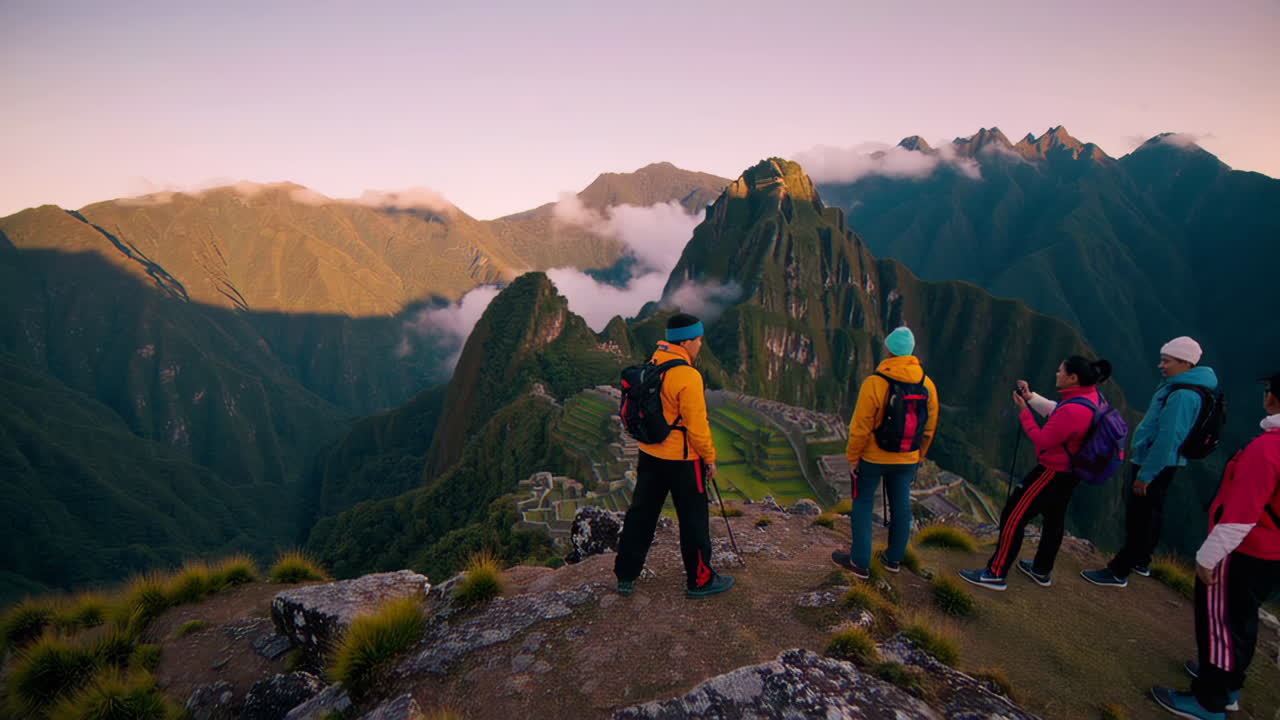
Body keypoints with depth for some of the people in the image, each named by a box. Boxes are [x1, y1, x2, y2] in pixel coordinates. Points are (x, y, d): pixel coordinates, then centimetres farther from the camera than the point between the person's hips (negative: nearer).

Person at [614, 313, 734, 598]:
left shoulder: (652, 364, 1)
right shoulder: (688, 376, -22)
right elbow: (697, 425, -19)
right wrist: (710, 458, -6)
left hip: (649, 455, 7)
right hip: (682, 460, -7)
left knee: (641, 514, 16)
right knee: (693, 520, 9)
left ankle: (626, 576, 25)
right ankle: (700, 579, 23)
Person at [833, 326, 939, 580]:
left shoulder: (874, 383, -22)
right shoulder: (927, 385, -6)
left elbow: (860, 428, -18)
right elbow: (929, 429, 4)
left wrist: (852, 457, -5)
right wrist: (918, 456, 18)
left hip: (872, 458, -4)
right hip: (907, 461, 4)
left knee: (863, 505, 10)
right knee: (901, 507, 17)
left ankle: (860, 563, 17)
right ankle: (894, 559, 32)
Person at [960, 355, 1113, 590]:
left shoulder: (1073, 410, -31)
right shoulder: (1091, 394, -2)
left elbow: (1042, 441, -24)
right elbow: (1057, 415, 11)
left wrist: (1024, 410, -17)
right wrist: (1031, 397, 7)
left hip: (1053, 471, -10)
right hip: (1070, 471, 10)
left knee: (1013, 516, -4)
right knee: (1054, 518, 21)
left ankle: (996, 574, 3)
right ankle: (1042, 571, 37)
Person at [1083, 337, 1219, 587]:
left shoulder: (1182, 395, -24)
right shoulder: (1176, 386, 8)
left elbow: (1167, 439, -26)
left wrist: (1145, 475, -23)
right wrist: (1139, 447, 22)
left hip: (1155, 465, -10)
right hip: (1160, 463, 10)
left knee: (1139, 518, -3)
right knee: (1151, 514, 21)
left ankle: (1119, 572, 5)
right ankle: (1141, 561, 36)